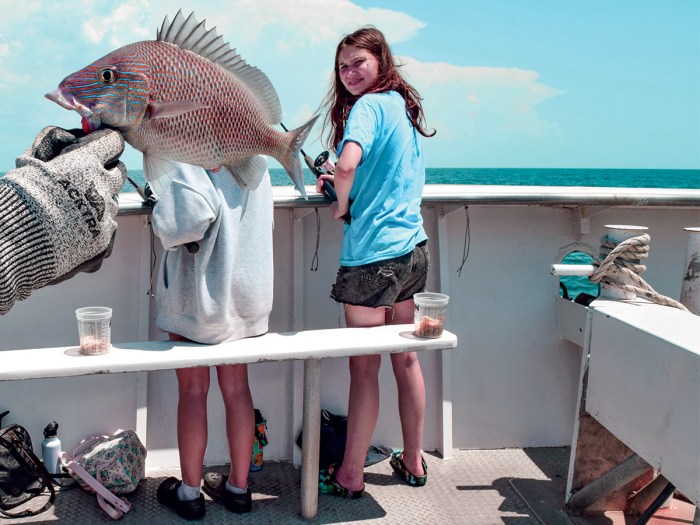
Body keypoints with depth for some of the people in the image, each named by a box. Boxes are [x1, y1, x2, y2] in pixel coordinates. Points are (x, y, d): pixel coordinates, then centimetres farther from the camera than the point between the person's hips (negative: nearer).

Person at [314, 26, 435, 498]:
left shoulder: (368, 106, -13)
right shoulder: (404, 105, 14)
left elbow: (348, 162, -31)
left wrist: (341, 202, -13)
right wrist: (349, 185, 13)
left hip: (372, 254, -8)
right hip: (412, 248, 9)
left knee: (364, 368, 1)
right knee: (406, 358, 16)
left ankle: (350, 476, 14)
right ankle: (413, 461, 28)